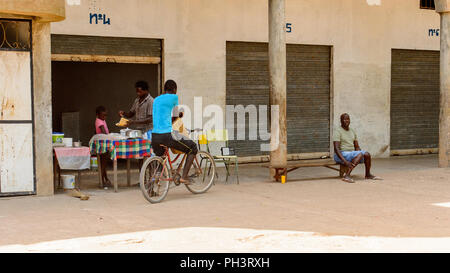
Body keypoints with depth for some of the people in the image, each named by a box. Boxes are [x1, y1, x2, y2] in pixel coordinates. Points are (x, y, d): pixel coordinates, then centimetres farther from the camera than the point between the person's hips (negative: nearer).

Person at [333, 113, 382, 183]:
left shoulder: (352, 131, 13)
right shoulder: (338, 131, -11)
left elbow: (357, 147, 15)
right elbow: (336, 149, -21)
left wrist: (362, 155, -5)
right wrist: (345, 162, -31)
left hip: (352, 153, 7)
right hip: (341, 155, -7)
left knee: (367, 154, -18)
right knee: (360, 154, -31)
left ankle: (368, 175, 3)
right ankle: (346, 175, -40)